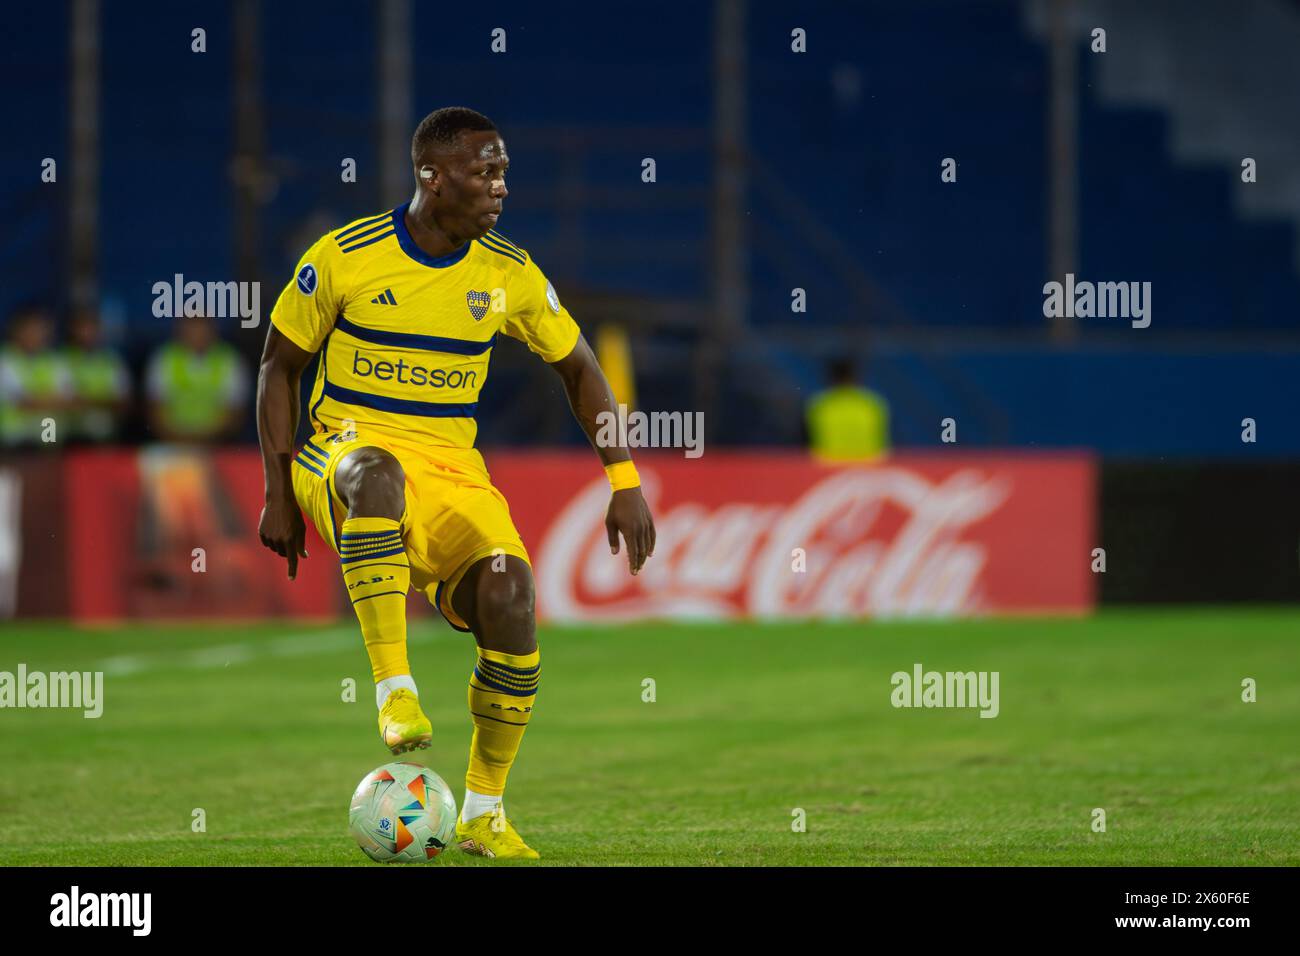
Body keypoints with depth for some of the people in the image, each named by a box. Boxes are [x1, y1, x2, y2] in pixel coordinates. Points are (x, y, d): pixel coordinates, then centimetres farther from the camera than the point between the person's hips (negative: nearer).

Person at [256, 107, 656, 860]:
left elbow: (580, 369, 14)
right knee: (377, 473, -42)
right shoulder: (345, 259, -7)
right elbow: (280, 368, 4)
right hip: (347, 450, -3)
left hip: (453, 469, 3)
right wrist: (279, 494, -1)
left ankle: (484, 810, -6)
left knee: (510, 596, -24)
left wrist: (625, 482, 6)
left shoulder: (509, 274, 2)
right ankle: (395, 687, -42)